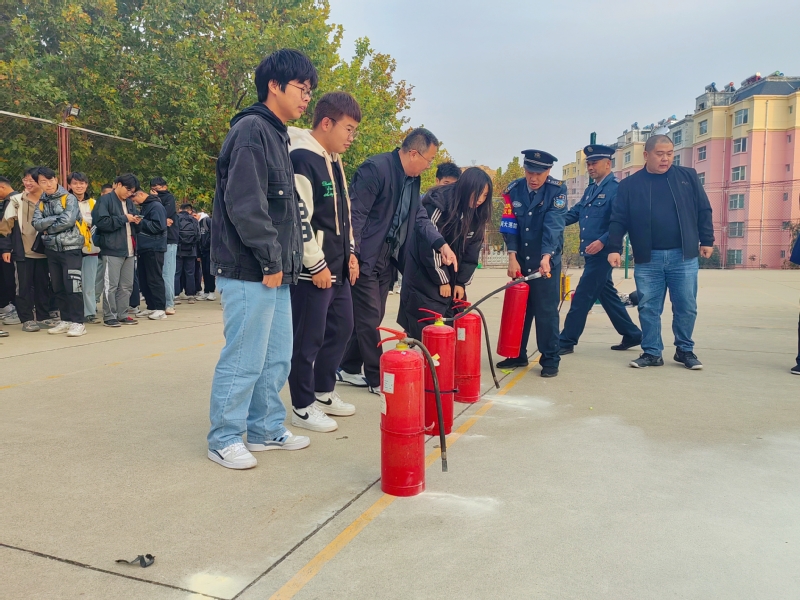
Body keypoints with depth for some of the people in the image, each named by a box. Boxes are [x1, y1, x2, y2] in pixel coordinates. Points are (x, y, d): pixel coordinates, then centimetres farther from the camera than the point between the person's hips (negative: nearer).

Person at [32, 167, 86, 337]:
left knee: (73, 286, -9)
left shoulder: (69, 198, -4)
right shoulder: (40, 203, 12)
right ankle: (65, 320, 19)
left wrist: (48, 228, -4)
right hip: (52, 250, 6)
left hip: (70, 248, -6)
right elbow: (36, 224, -3)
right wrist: (57, 218, -13)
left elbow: (68, 221, -17)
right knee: (58, 288, 10)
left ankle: (77, 323, -5)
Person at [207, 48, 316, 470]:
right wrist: (271, 261, -16)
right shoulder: (251, 131, -12)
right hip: (250, 272, -10)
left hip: (274, 272, 10)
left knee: (276, 358, 15)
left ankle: (265, 429, 28)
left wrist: (282, 262, 14)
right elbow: (245, 206, -21)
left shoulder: (276, 135, 19)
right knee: (244, 359, -1)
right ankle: (224, 439, 14)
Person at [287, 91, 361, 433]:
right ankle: (302, 407, 12)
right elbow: (298, 218, -20)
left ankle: (323, 393, 31)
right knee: (308, 339, -1)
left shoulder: (335, 162, 16)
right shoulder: (302, 159, -14)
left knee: (341, 328, 16)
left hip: (337, 267, 10)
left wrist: (350, 253, 15)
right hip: (313, 269, -10)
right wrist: (316, 265, -18)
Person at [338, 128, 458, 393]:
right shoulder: (376, 168, -17)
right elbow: (356, 214, -20)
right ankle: (377, 379, 9)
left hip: (388, 258, 9)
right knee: (370, 318, -2)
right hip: (365, 258, -9)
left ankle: (349, 369, 25)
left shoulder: (412, 178, 10)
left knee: (372, 317, 13)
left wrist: (441, 244, -5)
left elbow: (420, 216, 10)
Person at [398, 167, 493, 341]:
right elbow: (428, 244, -21)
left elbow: (472, 251, 2)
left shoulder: (476, 213, -2)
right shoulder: (438, 203, -22)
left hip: (451, 272, 6)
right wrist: (442, 280, -17)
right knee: (427, 322, -7)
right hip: (425, 271, -6)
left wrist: (461, 282, -3)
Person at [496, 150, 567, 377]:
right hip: (520, 261, 3)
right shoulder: (513, 190, -1)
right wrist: (512, 258, -13)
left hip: (547, 262, -3)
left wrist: (546, 257, -31)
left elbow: (553, 226, -20)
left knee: (546, 311, -1)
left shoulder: (557, 190, -9)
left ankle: (550, 360, 11)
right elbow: (509, 227, -4)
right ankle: (517, 355, 24)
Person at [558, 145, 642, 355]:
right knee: (607, 295, 16)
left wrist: (602, 241, -27)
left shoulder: (616, 188, -10)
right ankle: (631, 334, 28)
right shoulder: (591, 189, 17)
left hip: (602, 253, -9)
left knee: (582, 297, -5)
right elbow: (575, 212, 14)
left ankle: (566, 341, 2)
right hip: (591, 253, 9)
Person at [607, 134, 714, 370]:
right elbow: (618, 220, 0)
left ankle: (685, 350, 22)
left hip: (683, 256, 1)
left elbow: (703, 210, 9)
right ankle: (652, 353, 15)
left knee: (686, 307, 6)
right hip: (648, 259, 0)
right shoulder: (629, 185, 3)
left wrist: (707, 240, 5)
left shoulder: (688, 176, 6)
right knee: (648, 308, 4)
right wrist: (614, 248, -8)